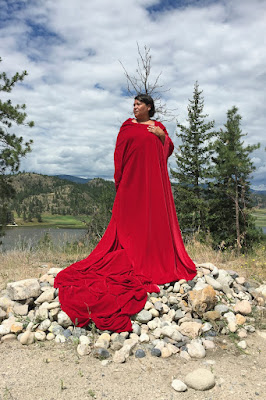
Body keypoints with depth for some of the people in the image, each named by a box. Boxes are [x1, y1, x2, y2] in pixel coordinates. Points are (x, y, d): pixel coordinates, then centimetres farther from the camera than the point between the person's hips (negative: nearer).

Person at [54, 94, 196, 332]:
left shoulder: (158, 127, 15)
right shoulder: (127, 127, 8)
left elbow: (169, 149, 16)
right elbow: (119, 154, 3)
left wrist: (162, 136, -3)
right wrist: (120, 180, -7)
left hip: (154, 178, 2)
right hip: (133, 178, -2)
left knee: (156, 216, 2)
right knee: (131, 217, -4)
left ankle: (160, 259, 10)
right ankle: (132, 258, 1)